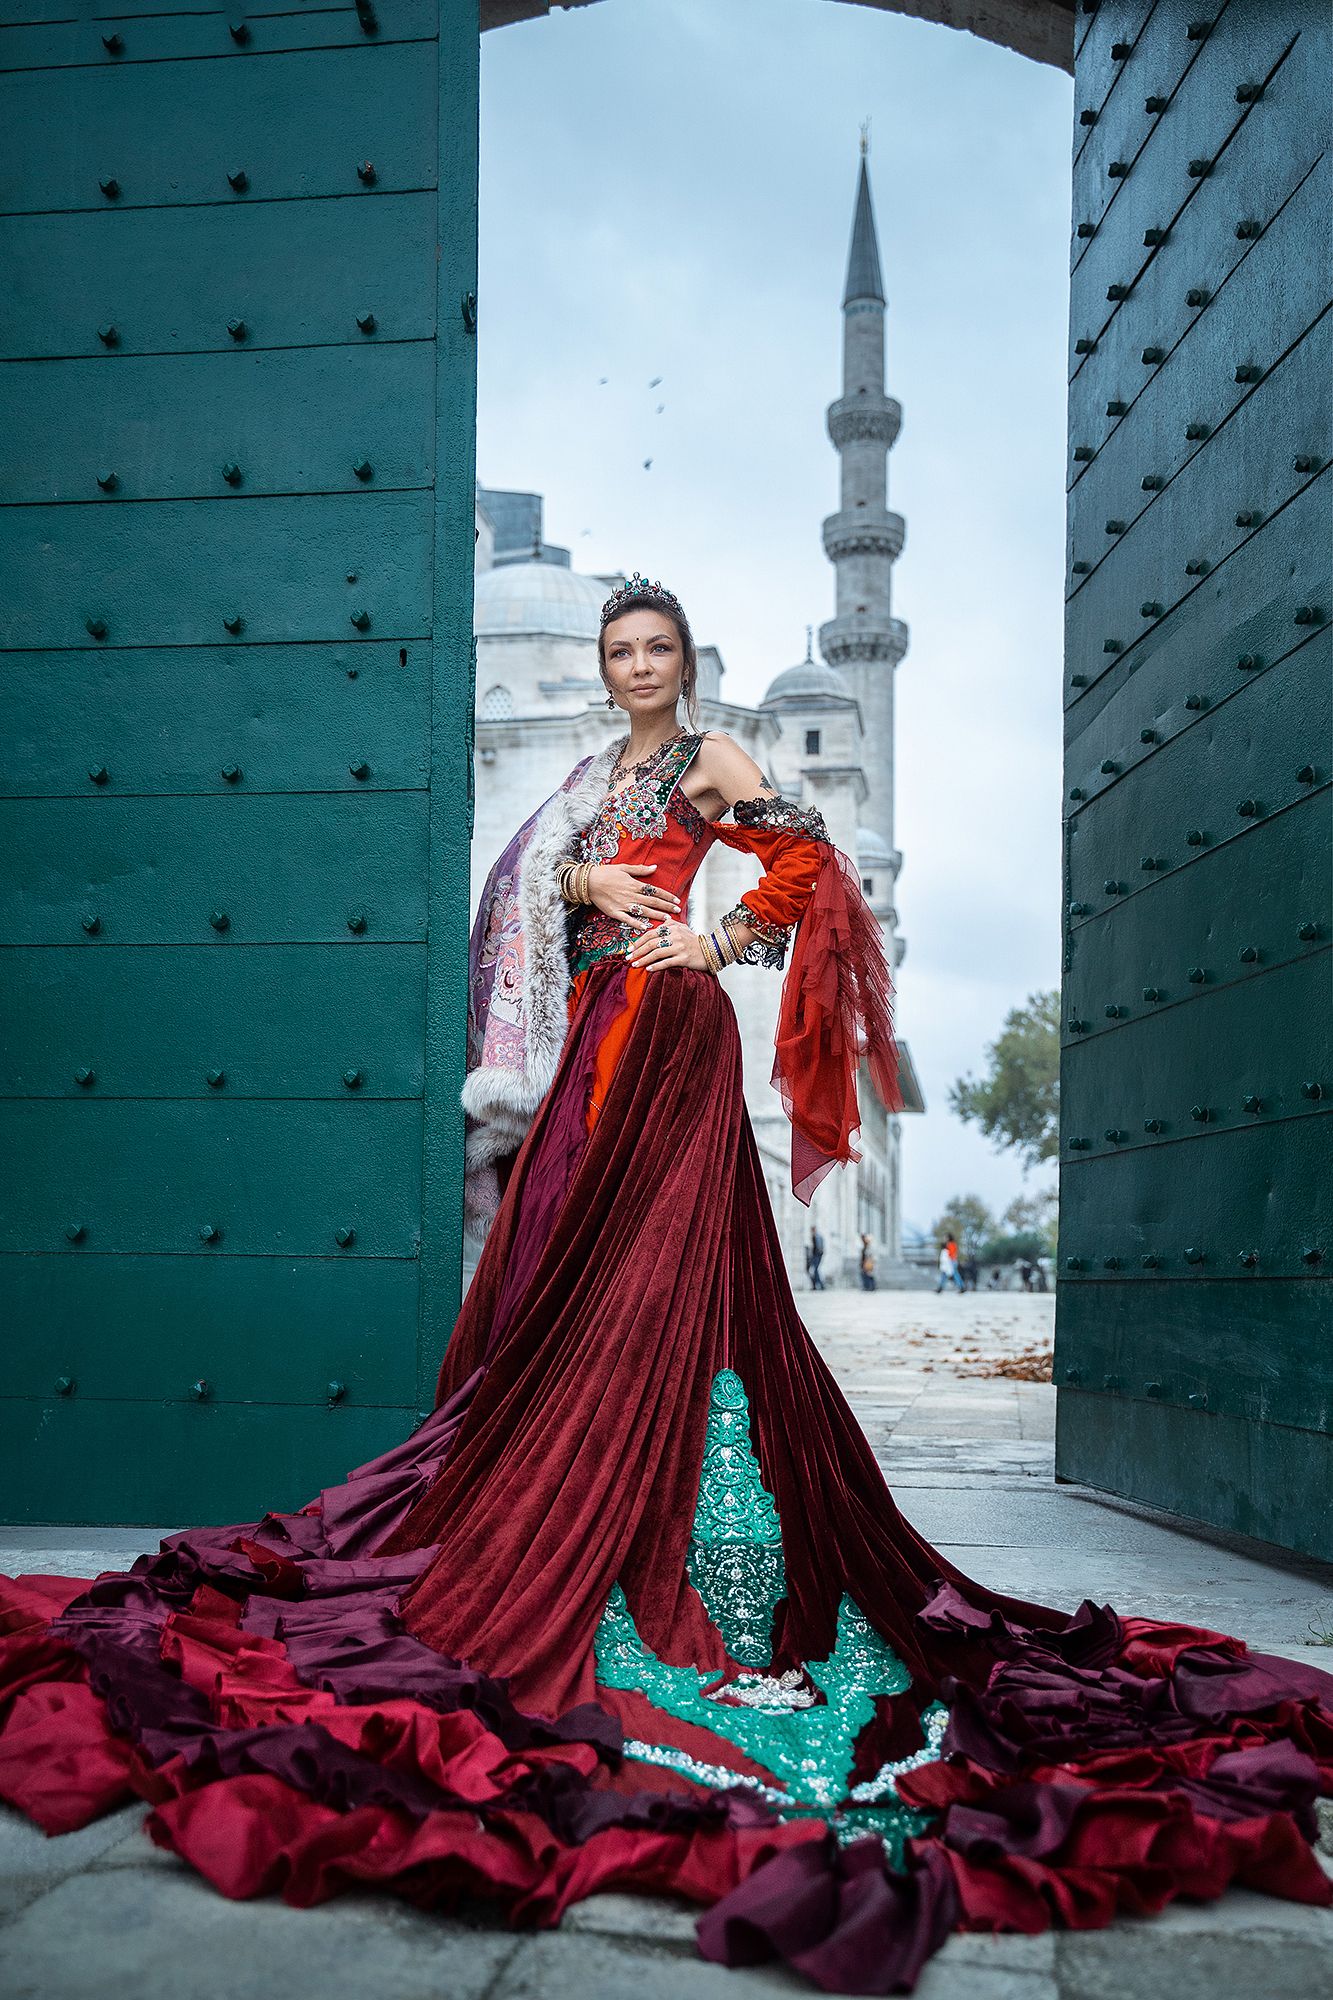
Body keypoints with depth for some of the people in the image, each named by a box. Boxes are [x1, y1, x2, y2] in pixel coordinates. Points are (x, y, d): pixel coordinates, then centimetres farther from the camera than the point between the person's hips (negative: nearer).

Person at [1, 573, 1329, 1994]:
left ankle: (684, 1553, -4)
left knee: (656, 1256, -10)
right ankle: (569, 1508, 15)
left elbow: (808, 864, -6)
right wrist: (580, 881, -8)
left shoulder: (712, 759, 2)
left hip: (670, 1026, -7)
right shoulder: (595, 773, 21)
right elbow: (536, 874, 12)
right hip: (592, 1026, 7)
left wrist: (720, 942, -9)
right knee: (572, 1250, 5)